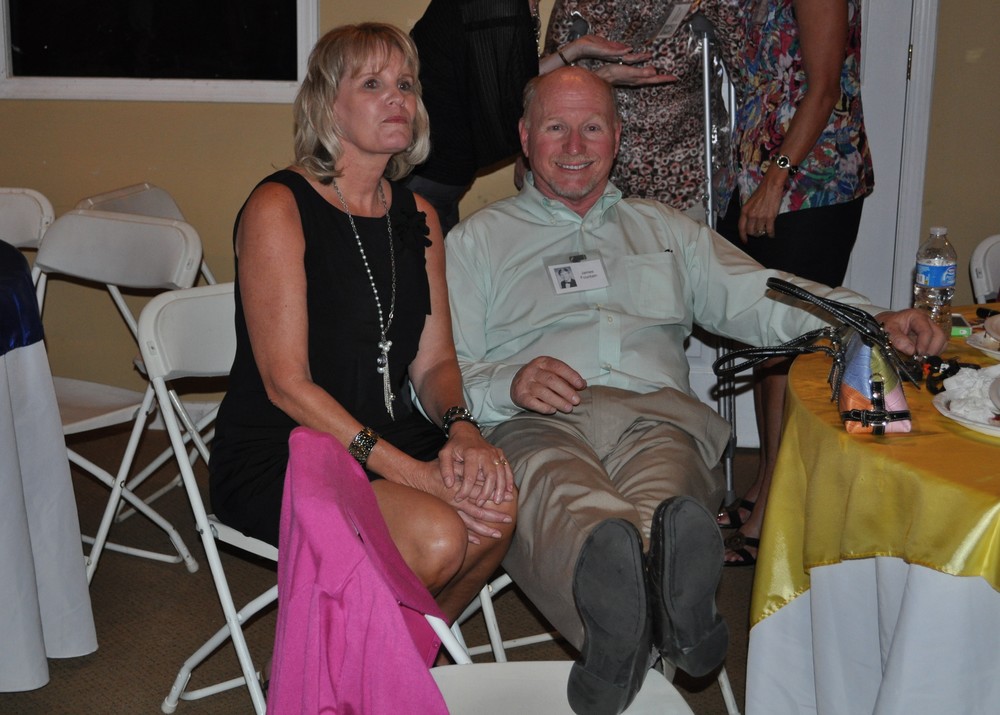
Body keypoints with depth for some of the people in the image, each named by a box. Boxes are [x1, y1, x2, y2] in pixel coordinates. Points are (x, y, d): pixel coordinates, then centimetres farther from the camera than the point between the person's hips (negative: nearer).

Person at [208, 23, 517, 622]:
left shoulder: (418, 217, 12)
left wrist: (460, 429, -13)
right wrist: (412, 472, -22)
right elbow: (286, 384, -14)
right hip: (276, 458, -6)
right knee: (436, 535, -28)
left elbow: (434, 361, 11)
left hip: (388, 441, 6)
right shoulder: (278, 207, -8)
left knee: (502, 503, -22)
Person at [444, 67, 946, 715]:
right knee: (555, 489, -41)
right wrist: (509, 384, -10)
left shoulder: (666, 230, 34)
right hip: (537, 424, -2)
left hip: (655, 414, 2)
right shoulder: (478, 240, 25)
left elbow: (760, 299, 21)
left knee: (664, 484, -38)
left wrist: (874, 320, 3)